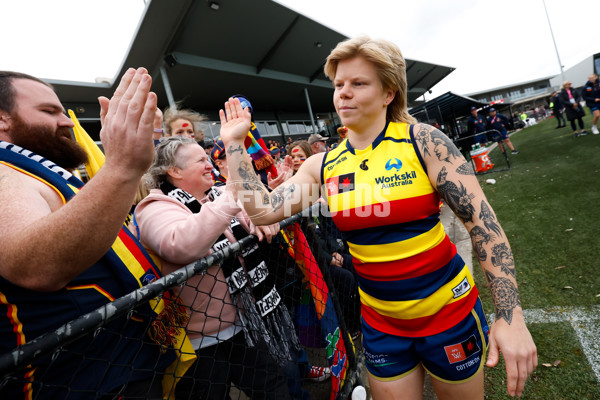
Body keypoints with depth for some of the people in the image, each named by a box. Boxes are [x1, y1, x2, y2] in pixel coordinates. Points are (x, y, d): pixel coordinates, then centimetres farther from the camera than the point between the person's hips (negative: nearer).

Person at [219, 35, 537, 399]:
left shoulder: (421, 141, -13)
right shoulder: (323, 166, -4)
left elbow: (482, 220, -13)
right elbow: (262, 211, -8)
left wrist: (511, 316, -16)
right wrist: (235, 144, -6)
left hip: (449, 310, -1)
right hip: (380, 321, 2)